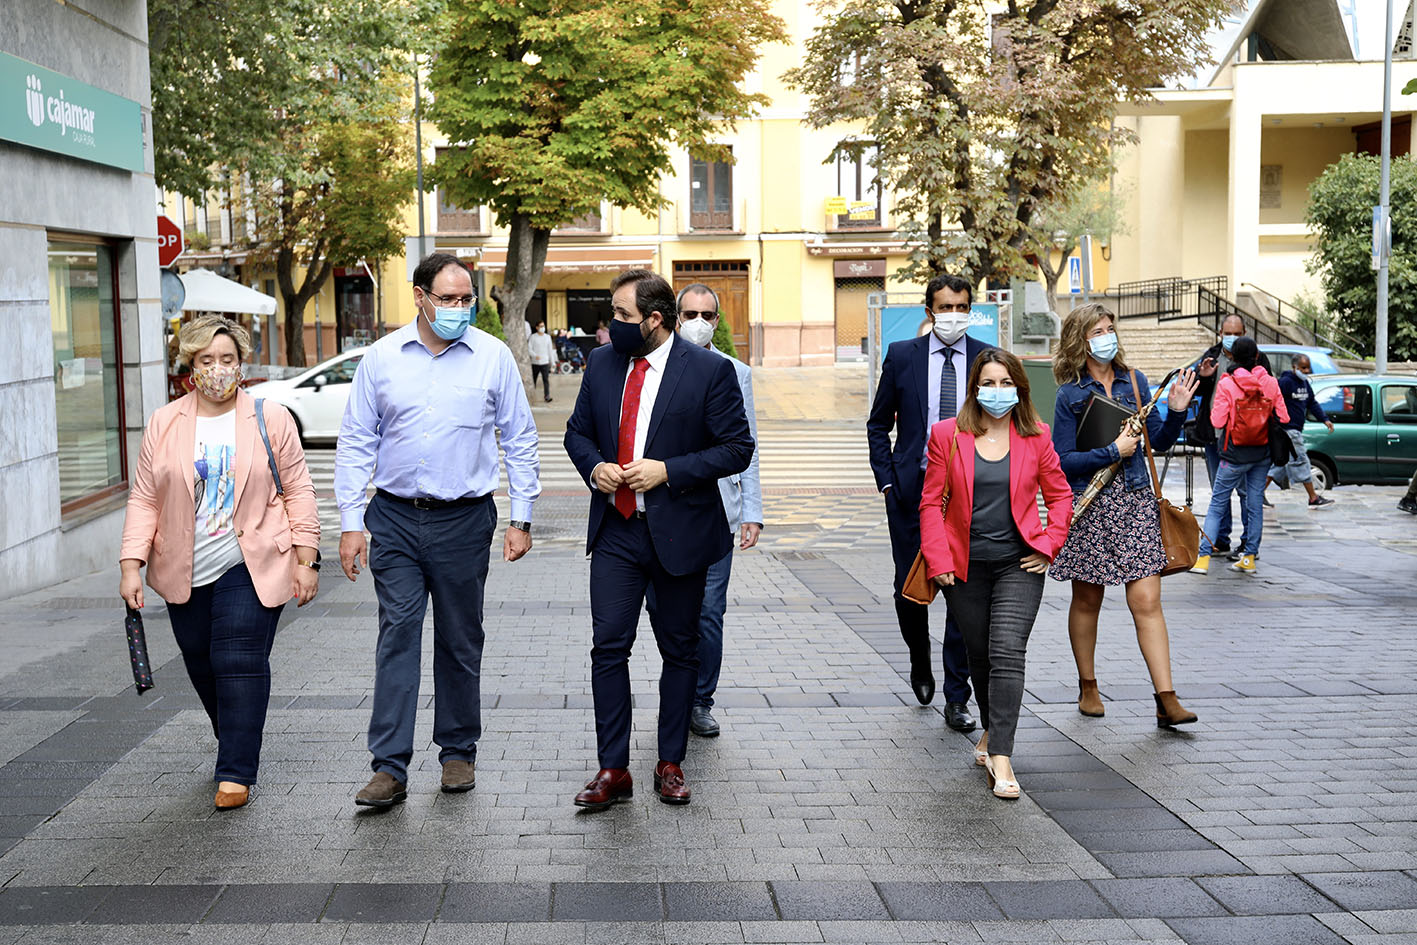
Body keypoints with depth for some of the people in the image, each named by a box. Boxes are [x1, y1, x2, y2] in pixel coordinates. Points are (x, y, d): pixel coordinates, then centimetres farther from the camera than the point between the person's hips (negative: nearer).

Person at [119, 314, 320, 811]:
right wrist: (131, 565, -3)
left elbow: (297, 492, 2)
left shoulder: (271, 419, 1)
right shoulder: (163, 424, 5)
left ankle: (236, 772, -3)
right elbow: (144, 499, 5)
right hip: (184, 574, 3)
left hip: (251, 568, -3)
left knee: (240, 663, -9)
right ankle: (236, 744, 34)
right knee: (203, 668, 11)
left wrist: (305, 560, -3)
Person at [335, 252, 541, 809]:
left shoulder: (492, 356, 1)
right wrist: (351, 523, 0)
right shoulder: (382, 356, 3)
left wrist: (521, 519, 1)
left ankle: (458, 752, 23)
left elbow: (520, 440, 5)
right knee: (397, 637, -4)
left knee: (461, 641, 9)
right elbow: (356, 443, 6)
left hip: (465, 519, 0)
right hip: (395, 518, 0)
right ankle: (389, 769, -3)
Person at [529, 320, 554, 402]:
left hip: (545, 362, 1)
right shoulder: (533, 337, 0)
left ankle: (547, 396, -10)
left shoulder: (547, 337, 10)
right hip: (535, 362, -1)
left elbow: (550, 350, 14)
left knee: (546, 380, -8)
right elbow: (529, 349, -5)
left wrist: (552, 361, 12)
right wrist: (535, 355, -22)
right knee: (533, 380, 8)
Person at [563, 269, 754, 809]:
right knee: (608, 646, -3)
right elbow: (578, 431, 16)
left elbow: (737, 448, -9)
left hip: (679, 532, -3)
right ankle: (613, 770, 6)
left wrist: (667, 471, -17)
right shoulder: (602, 363, 6)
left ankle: (670, 764, 23)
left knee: (680, 651, 9)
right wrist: (594, 467, -6)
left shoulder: (710, 371, -8)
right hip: (615, 530, 3)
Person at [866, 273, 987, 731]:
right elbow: (878, 424, 9)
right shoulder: (902, 356, 3)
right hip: (912, 490, 0)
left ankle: (957, 698, 7)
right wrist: (886, 479, -1)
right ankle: (920, 663, 35)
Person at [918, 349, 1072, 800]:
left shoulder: (1035, 438, 1)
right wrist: (939, 560, -5)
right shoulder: (947, 435, -1)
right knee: (979, 656, 12)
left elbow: (1060, 494, 12)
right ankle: (992, 731, 36)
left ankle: (1000, 756, -14)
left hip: (1018, 564, -1)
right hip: (966, 565, 1)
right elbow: (931, 502, 2)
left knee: (1007, 654, -13)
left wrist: (1048, 545, 1)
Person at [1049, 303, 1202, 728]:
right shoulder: (1071, 394, -4)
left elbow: (1160, 441, 11)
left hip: (1135, 501, 2)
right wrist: (1113, 451, -14)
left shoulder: (1134, 381, 8)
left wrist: (1176, 411, -5)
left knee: (1147, 601, -5)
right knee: (1087, 600, 11)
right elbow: (1063, 461, -8)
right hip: (1089, 503, -2)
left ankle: (1166, 700, -5)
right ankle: (1088, 687, 27)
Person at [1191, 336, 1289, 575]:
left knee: (1217, 504, 3)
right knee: (1255, 504, 12)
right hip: (1262, 454, 3)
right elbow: (1283, 417, 1)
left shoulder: (1226, 384, -11)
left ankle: (1203, 557, -4)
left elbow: (1217, 420, -14)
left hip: (1235, 455, -3)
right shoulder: (1270, 383, -1)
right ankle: (1249, 558, 15)